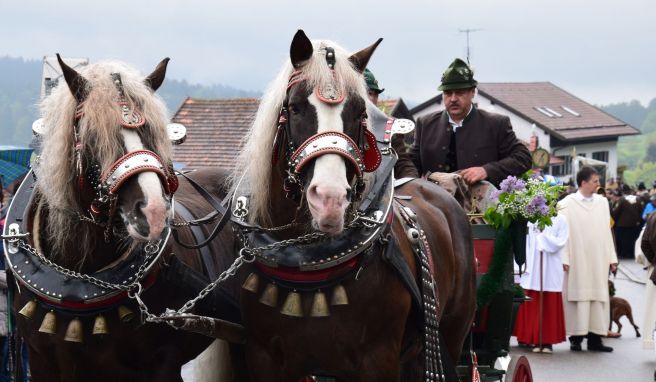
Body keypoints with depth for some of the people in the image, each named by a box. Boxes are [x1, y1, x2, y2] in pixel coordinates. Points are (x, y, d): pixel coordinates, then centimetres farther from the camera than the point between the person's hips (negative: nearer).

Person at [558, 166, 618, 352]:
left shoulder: (602, 202, 10)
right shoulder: (567, 204, -3)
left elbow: (606, 231, 10)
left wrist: (612, 258, 7)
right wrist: (565, 259, -11)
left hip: (598, 260, 4)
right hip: (577, 260, -4)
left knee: (598, 298, 3)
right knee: (578, 297, -2)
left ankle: (595, 338, 6)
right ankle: (576, 338, 2)